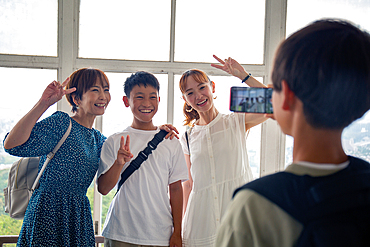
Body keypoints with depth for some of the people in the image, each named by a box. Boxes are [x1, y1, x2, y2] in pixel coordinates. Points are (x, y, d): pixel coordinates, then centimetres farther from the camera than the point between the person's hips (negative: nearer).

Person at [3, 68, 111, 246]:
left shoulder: (98, 139, 13)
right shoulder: (61, 123, -10)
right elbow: (11, 145, -23)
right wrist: (43, 104, -27)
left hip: (79, 217, 7)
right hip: (48, 212, -7)